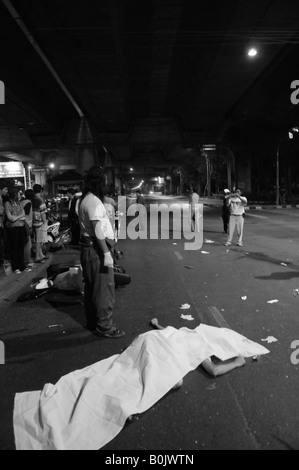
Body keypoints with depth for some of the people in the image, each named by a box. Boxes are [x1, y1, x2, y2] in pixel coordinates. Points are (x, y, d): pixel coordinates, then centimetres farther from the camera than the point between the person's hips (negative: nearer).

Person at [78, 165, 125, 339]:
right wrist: (106, 253, -25)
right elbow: (97, 230, -24)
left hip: (88, 247, 10)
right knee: (104, 289, -2)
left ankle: (92, 321, 30)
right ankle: (105, 326, 6)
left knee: (92, 287, 17)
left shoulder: (86, 199, 13)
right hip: (97, 248, -10)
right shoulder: (94, 202, -18)